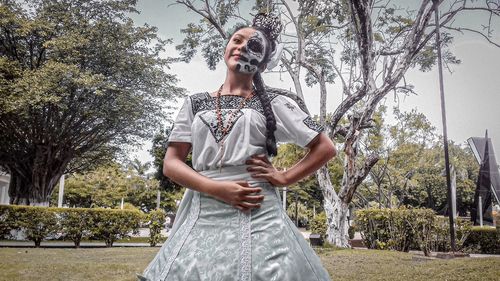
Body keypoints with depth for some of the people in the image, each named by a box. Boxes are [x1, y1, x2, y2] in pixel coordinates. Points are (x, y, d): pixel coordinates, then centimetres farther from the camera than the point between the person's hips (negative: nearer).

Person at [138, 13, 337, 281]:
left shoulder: (273, 103, 6)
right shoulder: (196, 103, 11)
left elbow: (326, 148, 8)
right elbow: (171, 164, 5)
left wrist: (283, 177, -2)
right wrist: (217, 188, -10)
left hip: (257, 216, -2)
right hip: (201, 218, 2)